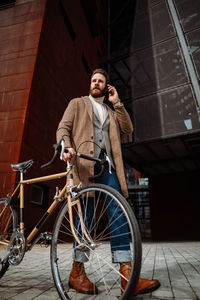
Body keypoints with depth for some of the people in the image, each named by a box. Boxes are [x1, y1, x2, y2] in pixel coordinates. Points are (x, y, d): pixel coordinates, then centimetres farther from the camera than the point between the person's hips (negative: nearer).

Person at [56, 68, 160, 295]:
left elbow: (128, 129, 15)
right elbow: (63, 128, 6)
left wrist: (117, 103, 14)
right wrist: (67, 147, -16)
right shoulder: (77, 103, 19)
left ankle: (127, 275, -7)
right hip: (84, 162, -3)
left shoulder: (111, 111, 30)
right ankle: (77, 272, 8)